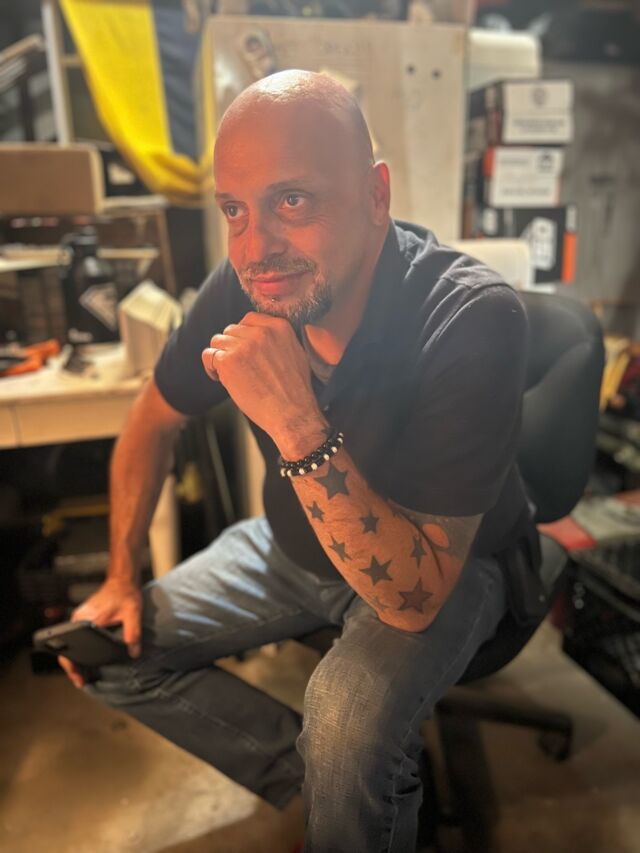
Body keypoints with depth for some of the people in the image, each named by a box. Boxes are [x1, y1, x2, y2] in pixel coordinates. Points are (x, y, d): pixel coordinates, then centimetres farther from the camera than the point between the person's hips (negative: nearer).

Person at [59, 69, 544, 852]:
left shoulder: (472, 319, -32)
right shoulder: (243, 289, -17)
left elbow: (412, 598, -32)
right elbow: (153, 422, 2)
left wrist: (298, 428, -42)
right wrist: (122, 578, 0)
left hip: (450, 565, -4)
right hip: (297, 545, 5)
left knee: (347, 721, -34)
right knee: (108, 654, 0)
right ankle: (323, 774, 10)